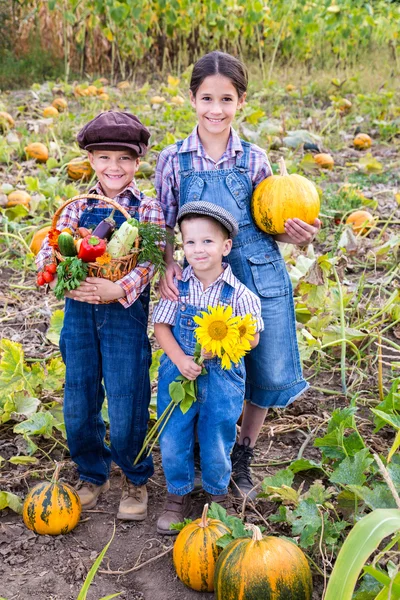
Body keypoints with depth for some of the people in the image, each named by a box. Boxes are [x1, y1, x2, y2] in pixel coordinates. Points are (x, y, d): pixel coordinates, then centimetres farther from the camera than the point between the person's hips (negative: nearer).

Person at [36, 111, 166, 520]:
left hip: (126, 314, -3)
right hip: (79, 313, 3)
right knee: (78, 405, 10)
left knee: (126, 406, 1)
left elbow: (151, 261, -11)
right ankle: (92, 475, 33)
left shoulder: (148, 210, 0)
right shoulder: (78, 208, 7)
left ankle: (135, 478, 26)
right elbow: (47, 252, -1)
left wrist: (119, 289, -28)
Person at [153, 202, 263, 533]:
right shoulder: (176, 286, -5)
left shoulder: (238, 293, -9)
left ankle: (218, 494, 38)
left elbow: (252, 337, -5)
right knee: (173, 441, 9)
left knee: (217, 442, 11)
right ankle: (178, 495, 33)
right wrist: (180, 359, -18)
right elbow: (161, 326, -3)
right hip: (178, 375, 2)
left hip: (222, 378, -1)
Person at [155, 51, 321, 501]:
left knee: (268, 375, 8)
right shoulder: (174, 160, -1)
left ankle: (243, 455, 34)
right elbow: (164, 227, 3)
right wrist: (168, 267, -14)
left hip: (261, 277, 1)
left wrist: (298, 235, -12)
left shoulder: (254, 159, 1)